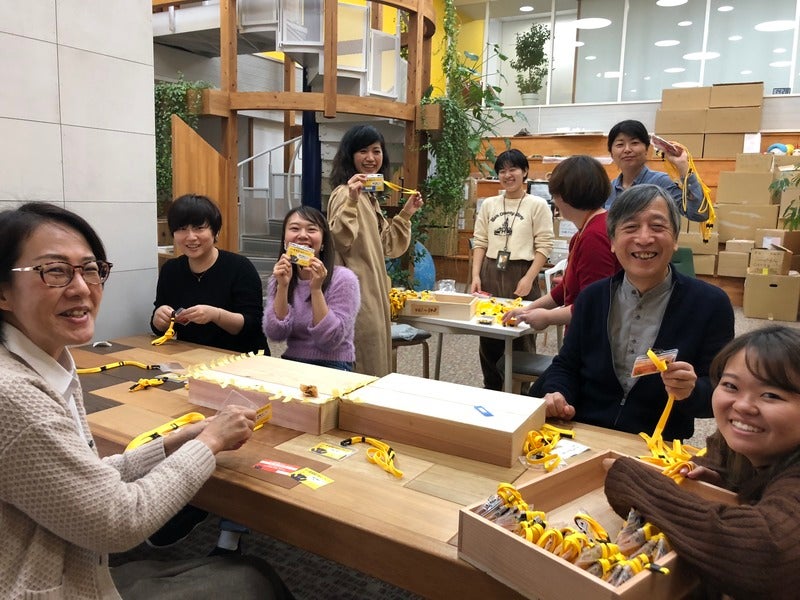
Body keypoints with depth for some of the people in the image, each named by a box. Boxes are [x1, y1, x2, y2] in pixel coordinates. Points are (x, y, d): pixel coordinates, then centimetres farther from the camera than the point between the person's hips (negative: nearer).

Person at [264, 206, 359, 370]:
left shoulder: (343, 279, -10)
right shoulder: (277, 280, 4)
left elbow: (329, 342, -16)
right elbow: (275, 334, -8)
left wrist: (316, 289, -22)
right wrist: (283, 286, -16)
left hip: (333, 369, -4)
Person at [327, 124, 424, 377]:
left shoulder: (370, 196, 15)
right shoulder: (344, 193, -15)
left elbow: (385, 247, 19)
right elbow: (341, 239, -29)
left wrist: (406, 214, 12)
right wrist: (351, 201, -38)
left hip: (373, 290, 10)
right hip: (356, 292, -10)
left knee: (375, 361, 18)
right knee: (362, 370, -1)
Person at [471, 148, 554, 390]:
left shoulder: (538, 205, 0)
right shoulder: (489, 204, 11)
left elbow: (544, 247, -5)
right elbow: (480, 243, 10)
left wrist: (529, 279, -14)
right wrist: (475, 276, -1)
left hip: (521, 276, -4)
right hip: (490, 274, 4)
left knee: (521, 338, 1)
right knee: (488, 336, 9)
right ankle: (491, 390, 24)